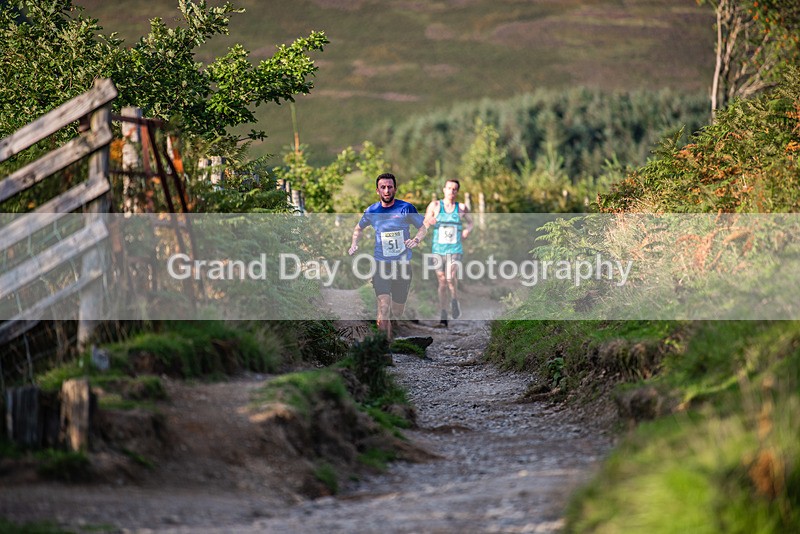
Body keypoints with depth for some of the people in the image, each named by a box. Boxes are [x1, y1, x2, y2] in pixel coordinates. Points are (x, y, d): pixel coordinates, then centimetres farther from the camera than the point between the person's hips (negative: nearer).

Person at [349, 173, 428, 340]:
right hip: (381, 263, -1)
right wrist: (354, 244, 5)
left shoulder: (406, 208, -4)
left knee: (397, 311, 9)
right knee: (384, 306, -20)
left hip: (403, 264, 1)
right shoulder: (372, 211, 2)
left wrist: (416, 239, -15)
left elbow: (423, 226, 5)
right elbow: (359, 228, 21)